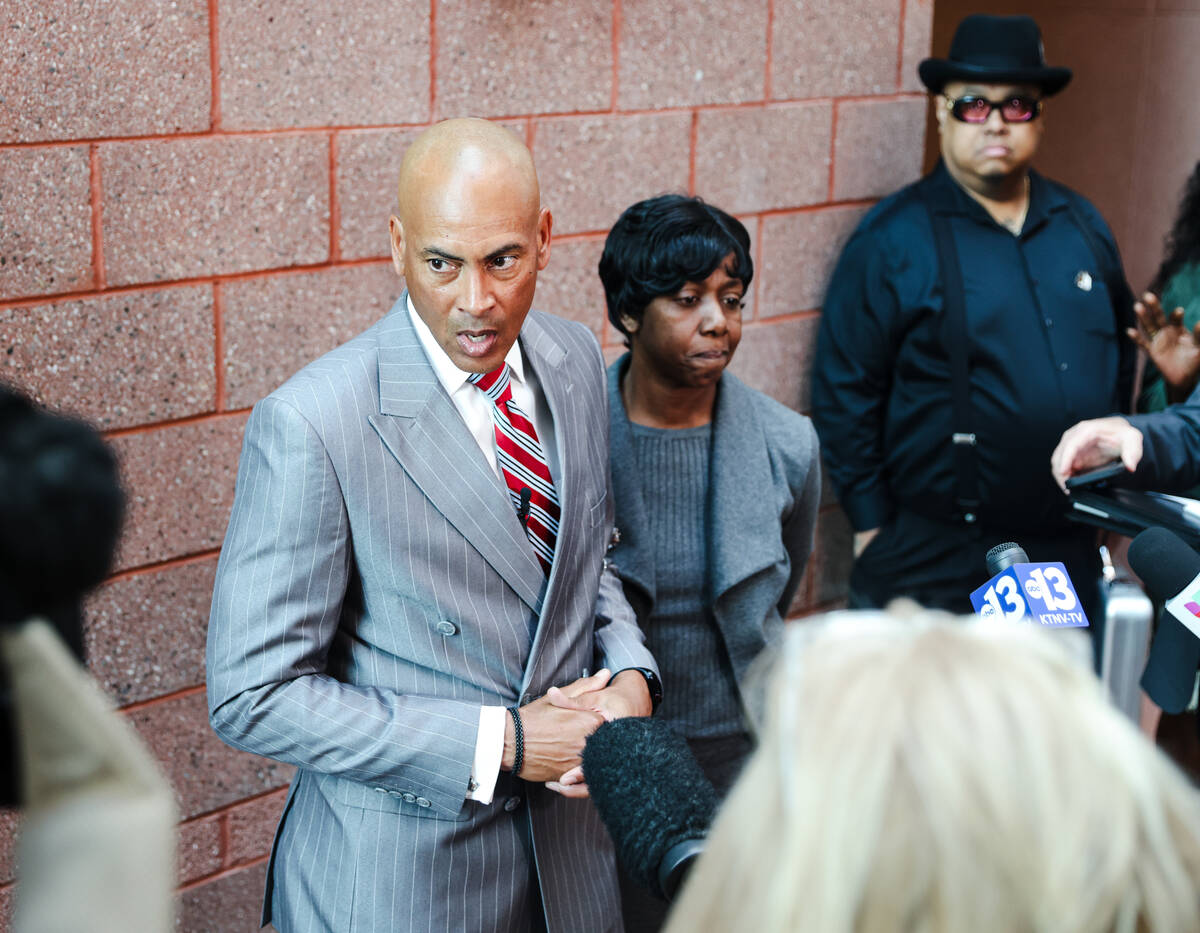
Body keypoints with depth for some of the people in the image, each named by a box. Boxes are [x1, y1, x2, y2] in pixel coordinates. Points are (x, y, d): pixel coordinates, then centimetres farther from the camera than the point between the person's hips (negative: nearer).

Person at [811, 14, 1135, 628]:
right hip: (933, 570, -5)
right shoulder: (894, 237, -7)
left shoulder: (1084, 227, 10)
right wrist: (871, 526, -8)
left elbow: (1121, 358, 19)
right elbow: (843, 392, -8)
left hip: (1071, 557, 5)